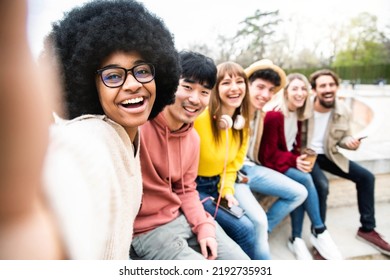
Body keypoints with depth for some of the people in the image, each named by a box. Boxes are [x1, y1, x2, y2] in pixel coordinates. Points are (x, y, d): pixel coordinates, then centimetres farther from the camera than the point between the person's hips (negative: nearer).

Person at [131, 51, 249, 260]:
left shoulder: (193, 137, 3)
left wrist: (204, 226, -1)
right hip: (147, 230, -7)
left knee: (242, 263, 13)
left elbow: (186, 190, 10)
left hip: (184, 218, 7)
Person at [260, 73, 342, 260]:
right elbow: (269, 152, -16)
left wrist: (300, 159, -9)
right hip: (273, 164, -6)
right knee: (305, 179, -30)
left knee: (301, 188, -25)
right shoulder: (273, 116, -17)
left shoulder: (298, 115, 7)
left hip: (291, 162, 6)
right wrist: (294, 161, -25)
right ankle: (319, 231, -15)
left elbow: (295, 144, 11)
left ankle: (296, 238, -14)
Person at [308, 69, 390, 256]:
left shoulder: (343, 111, -4)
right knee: (322, 184, -33)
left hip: (328, 155, 7)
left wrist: (350, 141, -16)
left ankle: (367, 229, 20)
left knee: (366, 177, 3)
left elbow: (343, 138, 9)